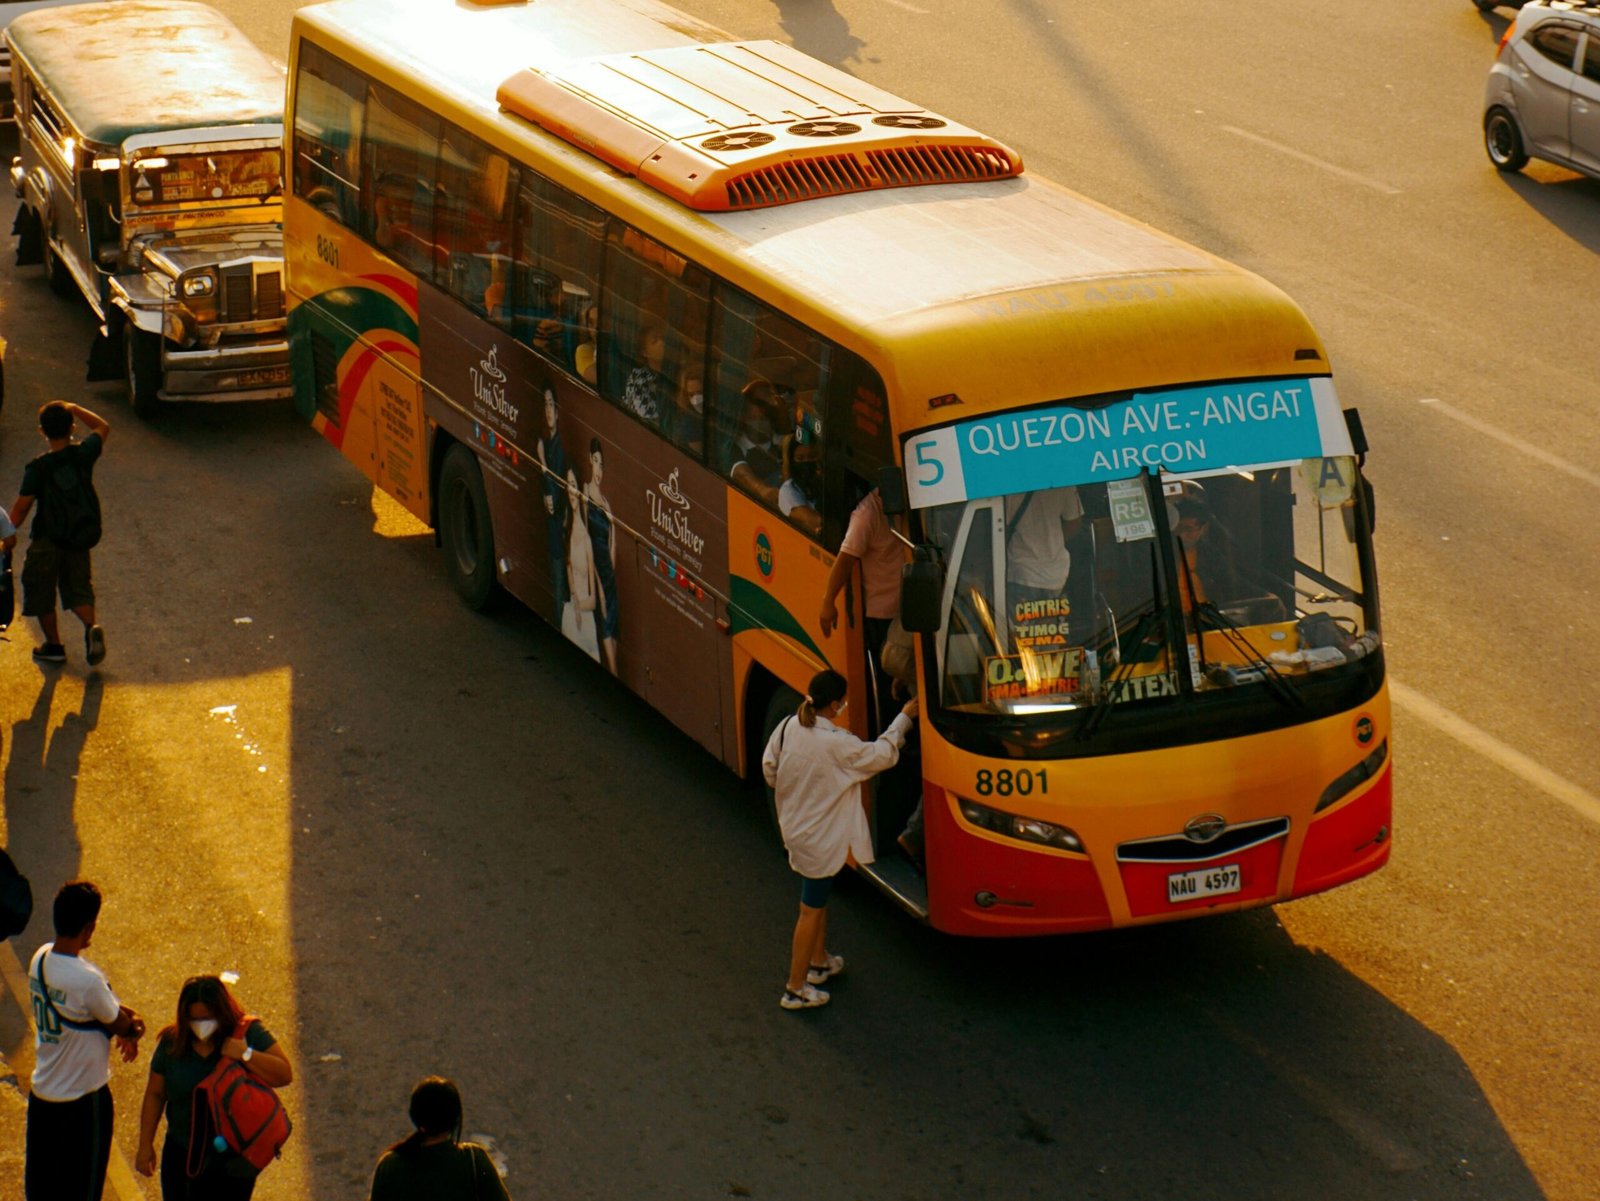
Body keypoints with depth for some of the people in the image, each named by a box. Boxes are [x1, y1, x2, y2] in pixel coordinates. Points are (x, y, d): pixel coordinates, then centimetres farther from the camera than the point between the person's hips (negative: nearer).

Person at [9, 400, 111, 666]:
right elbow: (102, 427, 13)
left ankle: (54, 646, 19)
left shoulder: (37, 469, -17)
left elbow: (20, 508, -13)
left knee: (41, 594, 13)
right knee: (78, 589, 13)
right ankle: (91, 627, -14)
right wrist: (73, 408, 14)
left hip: (46, 540, -4)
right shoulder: (84, 454, -8)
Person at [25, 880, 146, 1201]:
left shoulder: (40, 959, -4)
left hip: (41, 1093, 7)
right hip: (81, 1099, -7)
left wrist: (125, 1023, -4)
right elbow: (120, 1024, -13)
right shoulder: (87, 979, -29)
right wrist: (134, 1026, 8)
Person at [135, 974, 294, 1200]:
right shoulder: (173, 1042, -3)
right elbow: (155, 1095, 3)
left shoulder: (248, 1034, -11)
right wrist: (145, 1145, 2)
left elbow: (285, 1075, -16)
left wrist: (245, 1054, -28)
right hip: (181, 1154, 3)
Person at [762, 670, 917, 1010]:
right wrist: (904, 718, -5)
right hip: (820, 838, -8)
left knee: (820, 896, 27)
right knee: (811, 910, 5)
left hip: (794, 826, 8)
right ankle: (795, 989, 13)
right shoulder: (836, 744, -30)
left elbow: (769, 768, 4)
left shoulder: (788, 727, -8)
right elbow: (881, 754, -17)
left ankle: (819, 961, 45)